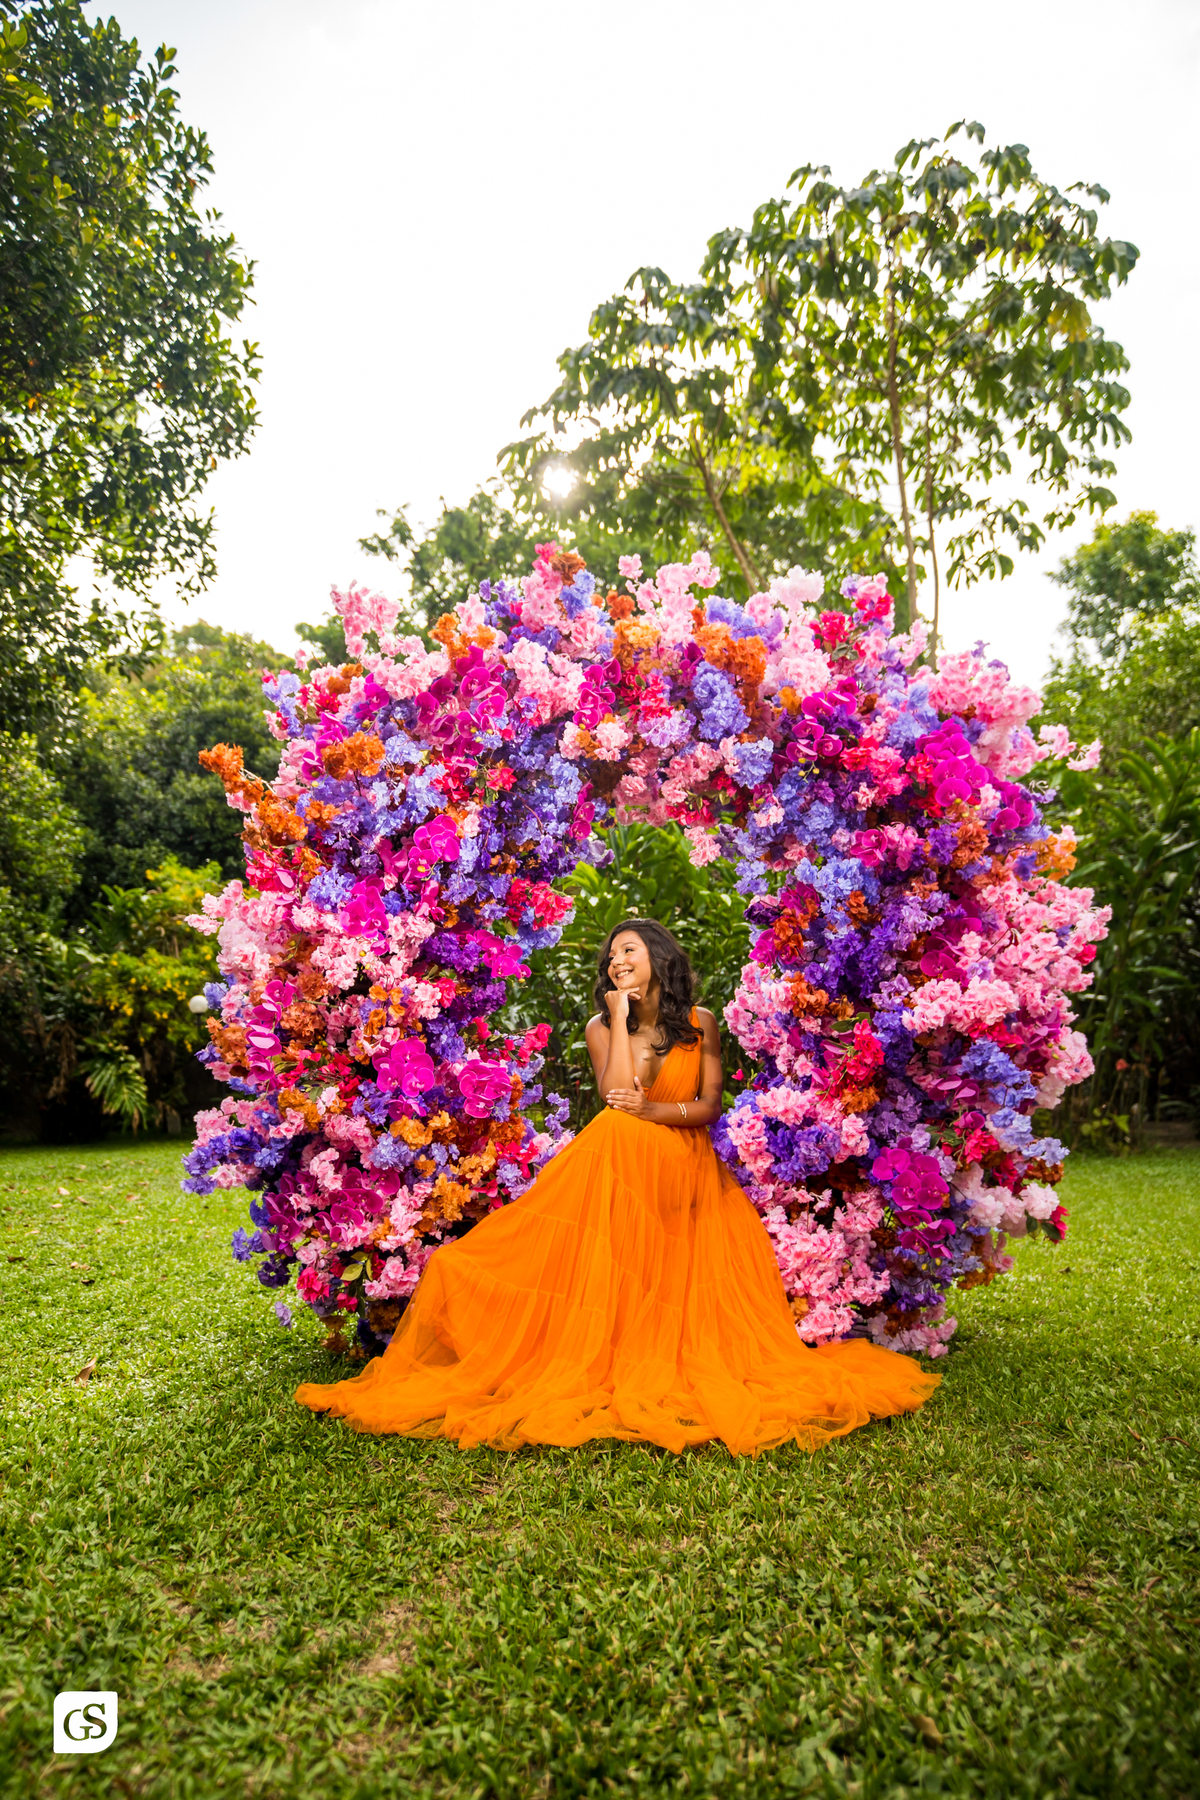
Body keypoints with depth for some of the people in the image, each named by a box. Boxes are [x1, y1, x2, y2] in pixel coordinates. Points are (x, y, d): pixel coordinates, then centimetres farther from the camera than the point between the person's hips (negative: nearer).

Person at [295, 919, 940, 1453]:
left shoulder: (699, 1023, 2)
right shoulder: (601, 1027, 2)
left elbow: (709, 1106, 0)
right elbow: (617, 1092, -16)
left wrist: (653, 1110, -16)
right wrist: (620, 1016, -13)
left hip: (686, 1171, 1)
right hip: (617, 1169, 0)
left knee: (684, 1292, 0)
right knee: (609, 1283, -2)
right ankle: (605, 1376, 12)